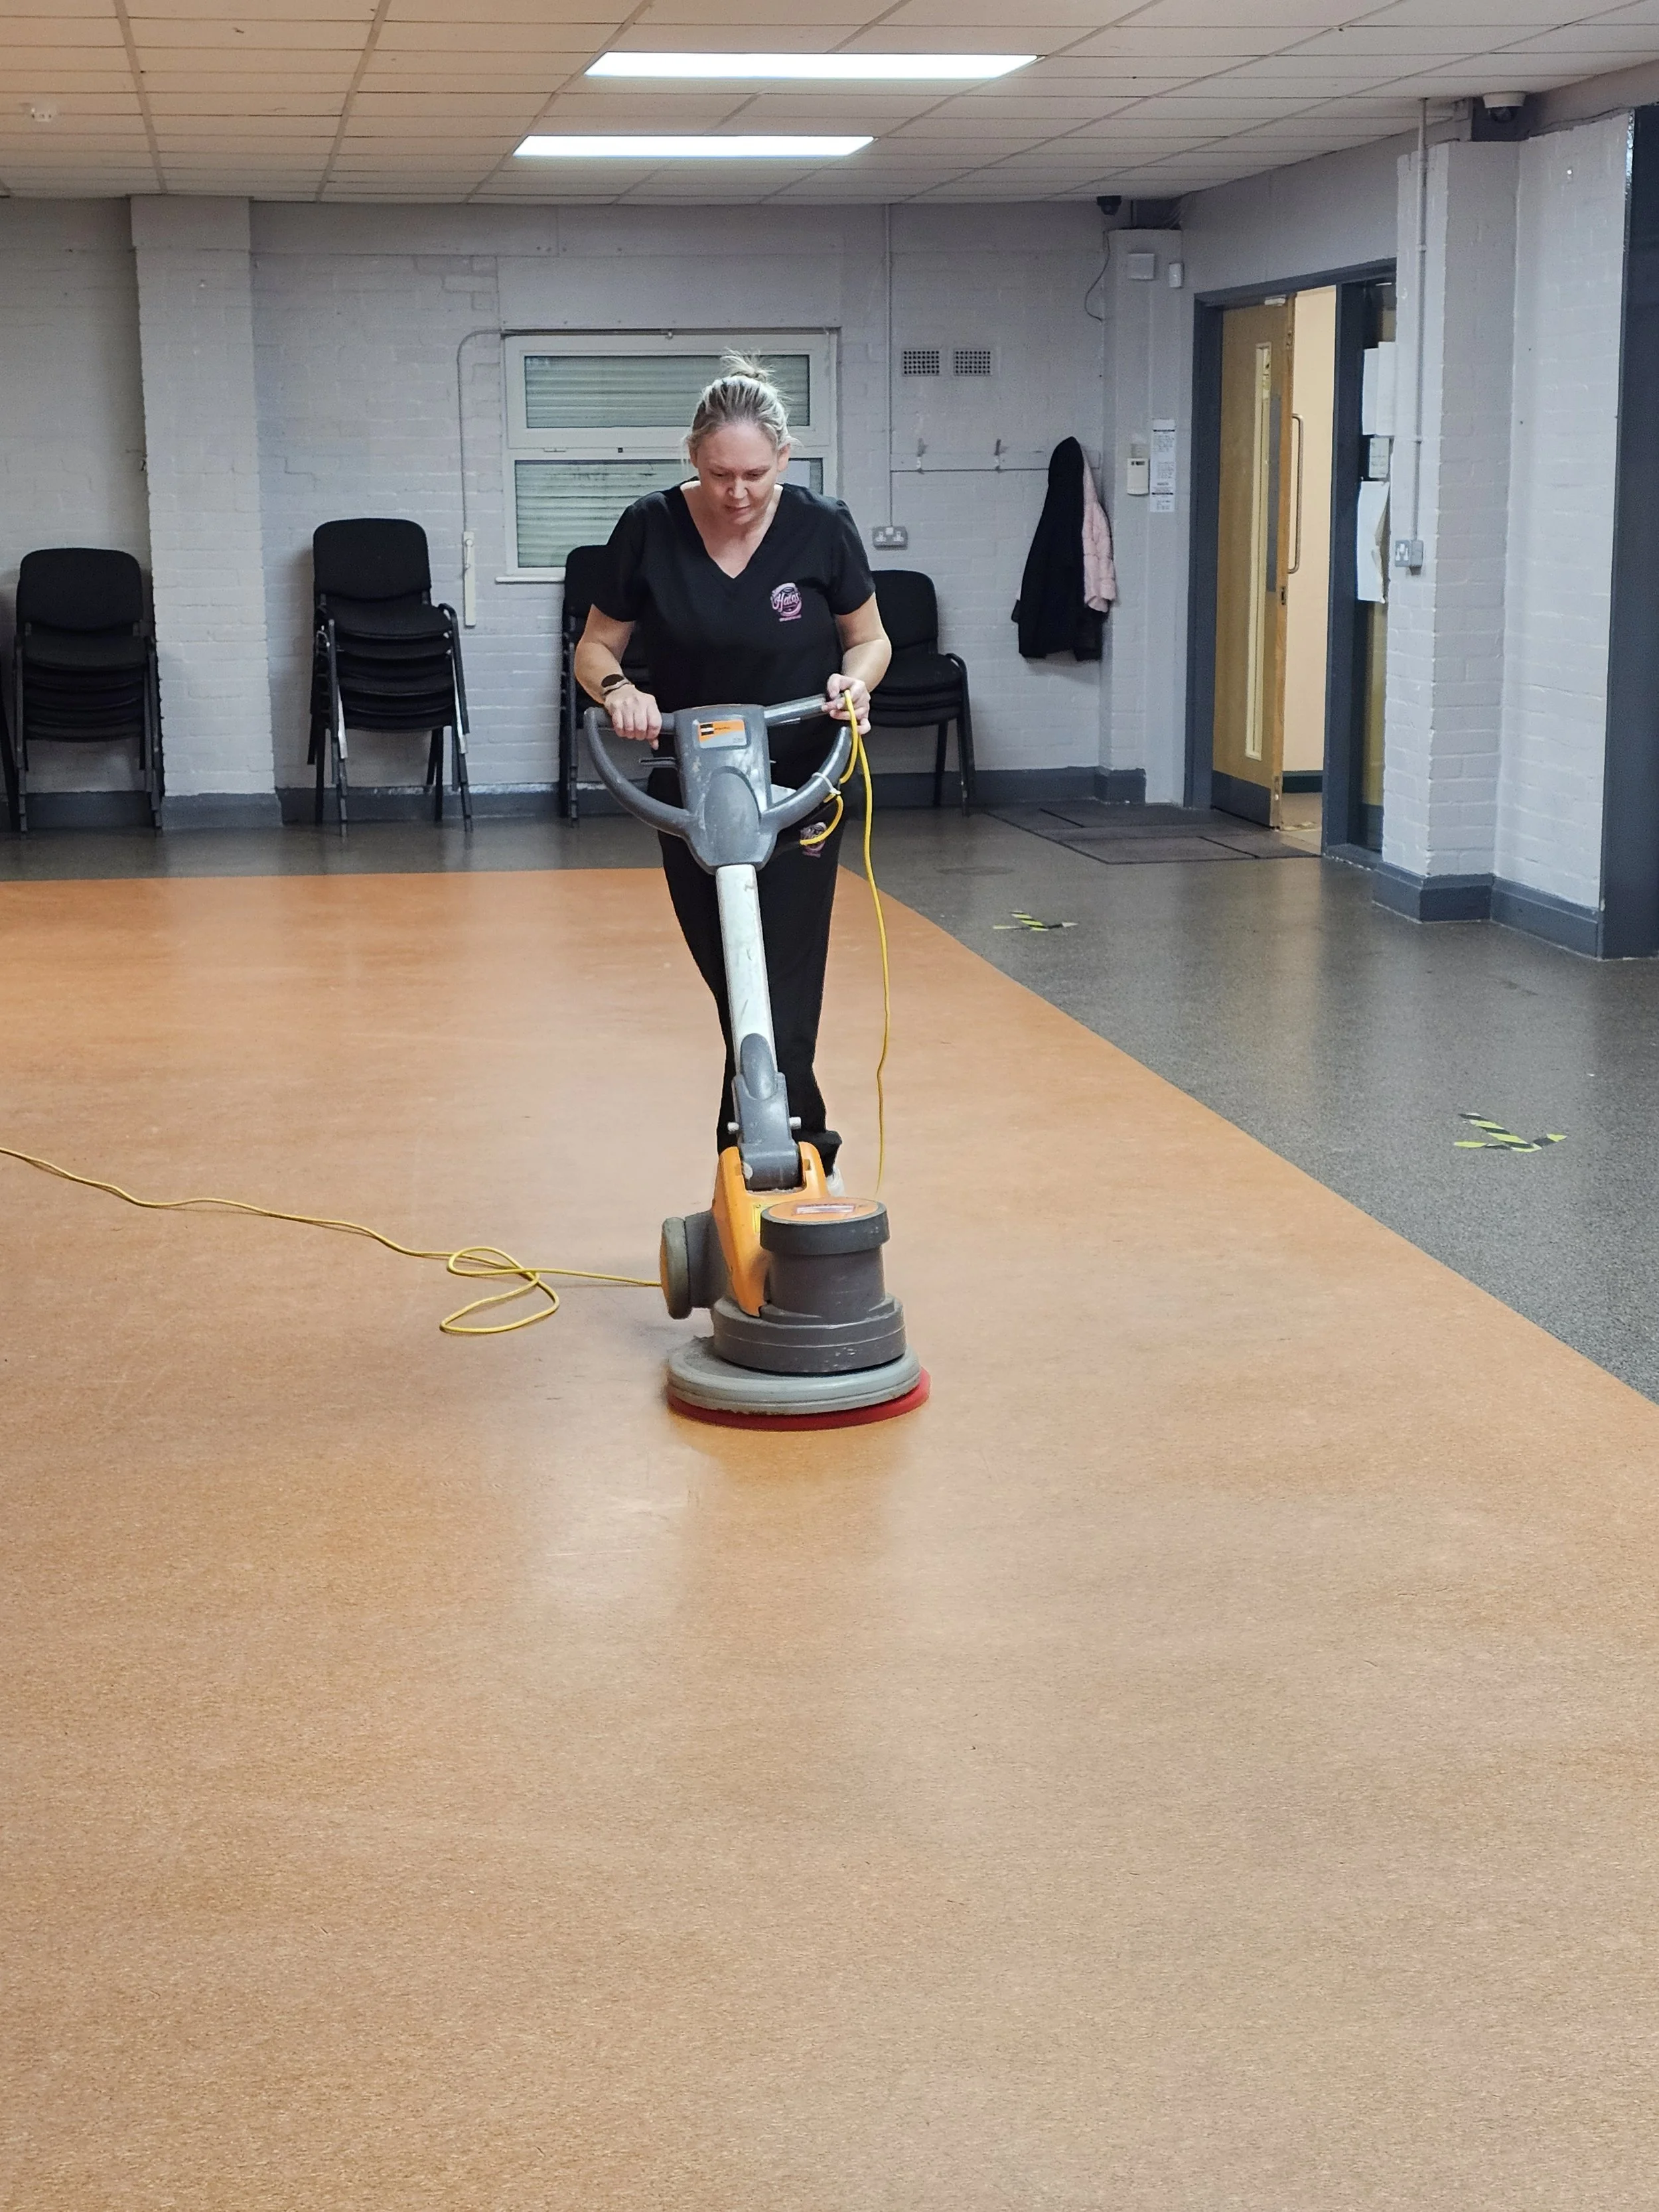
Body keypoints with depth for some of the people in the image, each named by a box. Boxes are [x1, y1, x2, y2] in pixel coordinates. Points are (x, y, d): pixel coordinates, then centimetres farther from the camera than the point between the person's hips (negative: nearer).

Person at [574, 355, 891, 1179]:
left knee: (776, 991, -6)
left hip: (798, 791, -2)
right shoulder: (650, 530, -11)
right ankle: (804, 1148, 24)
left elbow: (870, 639, 2)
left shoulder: (821, 528, -12)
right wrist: (619, 691, -22)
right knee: (733, 987, 8)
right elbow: (595, 648, -1)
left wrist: (854, 678, -20)